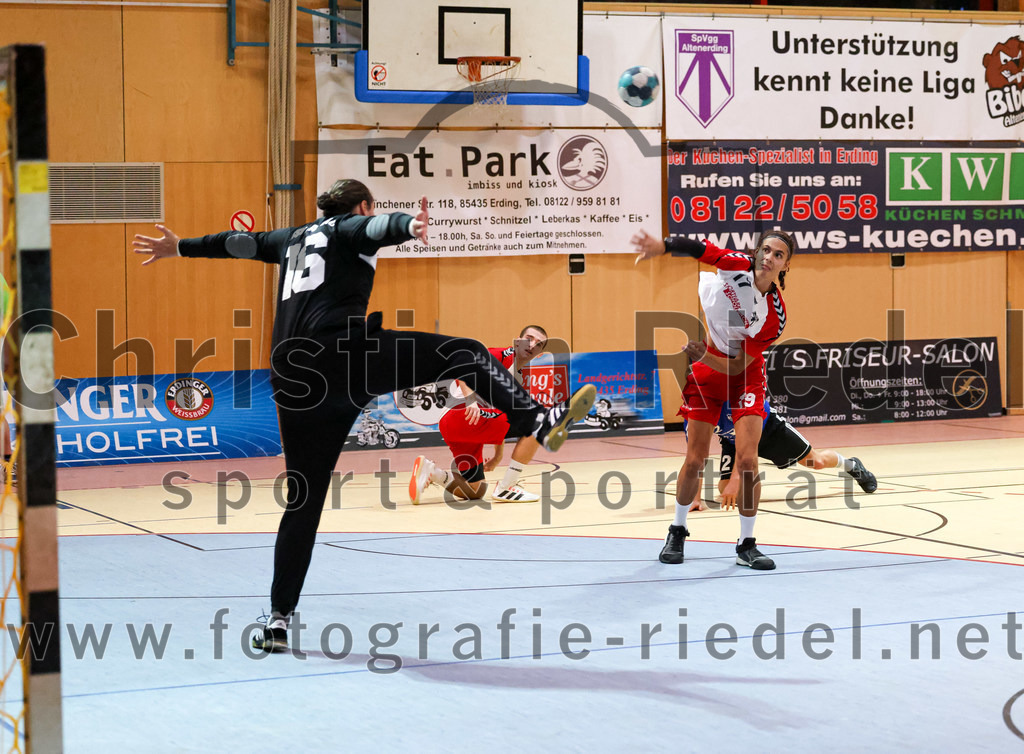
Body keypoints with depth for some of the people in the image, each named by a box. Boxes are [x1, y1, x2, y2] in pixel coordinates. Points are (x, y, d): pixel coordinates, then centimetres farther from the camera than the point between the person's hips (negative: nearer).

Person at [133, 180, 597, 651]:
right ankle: (540, 421, -23)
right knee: (466, 354, -2)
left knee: (303, 500, 12)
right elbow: (379, 228, -13)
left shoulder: (297, 237, 29)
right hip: (344, 353, -7)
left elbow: (240, 242, 42)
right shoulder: (352, 227, 11)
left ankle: (278, 620, 12)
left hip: (293, 378, 7)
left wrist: (182, 248, 57)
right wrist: (409, 226, -36)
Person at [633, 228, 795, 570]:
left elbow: (739, 366, -21)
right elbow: (694, 247, -14)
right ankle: (677, 531, 24)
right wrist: (662, 245, -31)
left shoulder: (775, 314, -21)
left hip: (744, 374, -1)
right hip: (705, 366, 1)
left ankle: (746, 545, 3)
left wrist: (705, 357, -34)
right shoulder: (736, 264, -19)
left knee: (747, 460, -13)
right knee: (695, 461, 1)